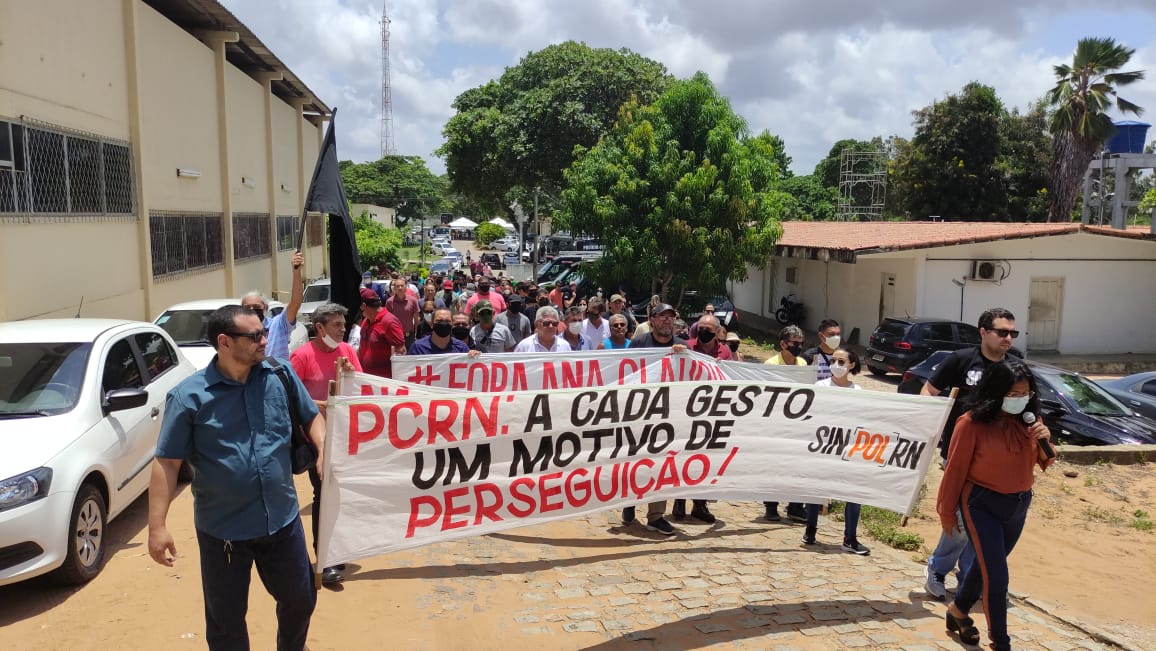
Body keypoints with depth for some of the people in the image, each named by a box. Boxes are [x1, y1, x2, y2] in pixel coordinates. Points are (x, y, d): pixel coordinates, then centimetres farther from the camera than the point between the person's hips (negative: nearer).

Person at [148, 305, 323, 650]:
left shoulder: (281, 375, -4)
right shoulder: (189, 395, -13)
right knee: (225, 620, 14)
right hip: (223, 530, -3)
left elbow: (312, 416, 9)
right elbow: (167, 462, -11)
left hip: (283, 520, 3)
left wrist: (324, 449, -11)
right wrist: (157, 527, -15)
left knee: (301, 600, 21)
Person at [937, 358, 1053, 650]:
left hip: (1019, 504, 6)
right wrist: (947, 512, -6)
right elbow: (955, 469, -13)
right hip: (982, 505, -6)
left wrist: (1044, 441, -14)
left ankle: (959, 609, 44)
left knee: (986, 565, 21)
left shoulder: (1027, 421, -3)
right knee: (996, 576, -6)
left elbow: (1043, 463, 8)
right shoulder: (972, 423, -20)